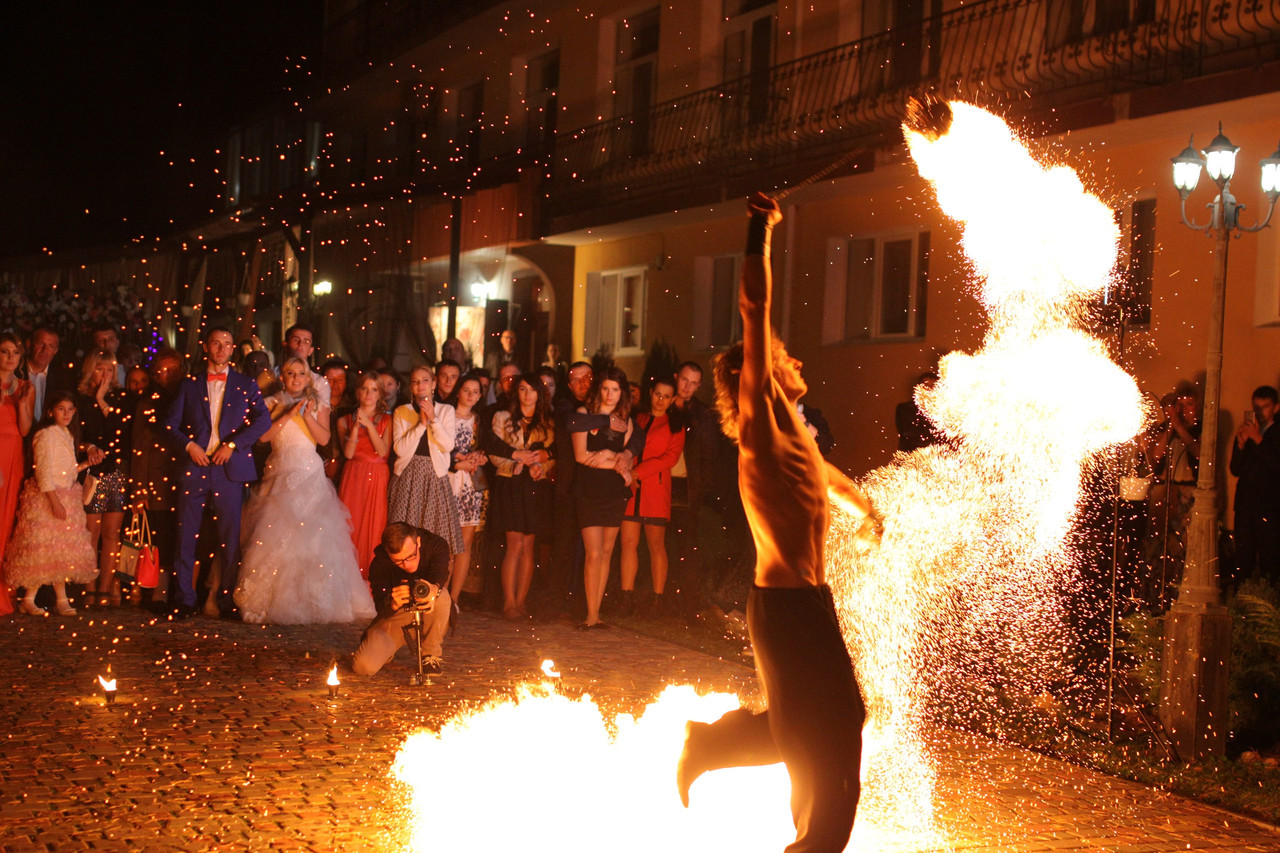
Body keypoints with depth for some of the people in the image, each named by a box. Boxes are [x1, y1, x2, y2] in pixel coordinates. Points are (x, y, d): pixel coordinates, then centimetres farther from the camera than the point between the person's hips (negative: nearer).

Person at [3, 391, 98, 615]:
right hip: (46, 498, -8)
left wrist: (86, 464, 9)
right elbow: (44, 473, -16)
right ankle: (29, 600, 1)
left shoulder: (67, 435, 14)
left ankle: (62, 599, 9)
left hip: (66, 498, 8)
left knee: (62, 551, 7)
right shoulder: (46, 435, -11)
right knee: (43, 550, -7)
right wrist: (55, 502, -21)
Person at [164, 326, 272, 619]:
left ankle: (228, 600, 9)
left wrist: (233, 444, -13)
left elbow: (263, 419, -4)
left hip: (230, 467, -1)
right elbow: (171, 423, 10)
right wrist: (188, 444, -7)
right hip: (195, 465, 1)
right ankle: (185, 600, 7)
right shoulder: (189, 384, 13)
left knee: (230, 537, 1)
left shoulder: (246, 385, 10)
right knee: (186, 534, 0)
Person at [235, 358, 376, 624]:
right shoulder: (273, 404, 12)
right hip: (279, 473, 1)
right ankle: (270, 601, -4)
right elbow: (263, 435, -2)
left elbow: (324, 438, -1)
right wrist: (288, 414, -9)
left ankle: (312, 601, -5)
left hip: (309, 474, -1)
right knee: (275, 536, -8)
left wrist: (307, 415, -12)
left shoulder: (318, 404, 11)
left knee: (312, 534, -10)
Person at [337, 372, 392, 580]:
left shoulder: (386, 420, 11)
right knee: (352, 526, -9)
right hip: (354, 477, 0)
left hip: (378, 478, 0)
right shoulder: (345, 420, 12)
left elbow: (384, 451, -4)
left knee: (376, 526, -6)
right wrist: (356, 426, -10)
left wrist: (369, 425, -11)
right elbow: (348, 453, -2)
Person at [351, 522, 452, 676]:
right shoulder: (379, 564, -21)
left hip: (429, 619, 0)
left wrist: (434, 589, -64)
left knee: (441, 595, -35)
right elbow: (381, 609, -29)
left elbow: (439, 575, -39)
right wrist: (392, 603, -53)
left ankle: (432, 655, -12)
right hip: (395, 618, 0)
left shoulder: (436, 545, -20)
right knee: (364, 666, -22)